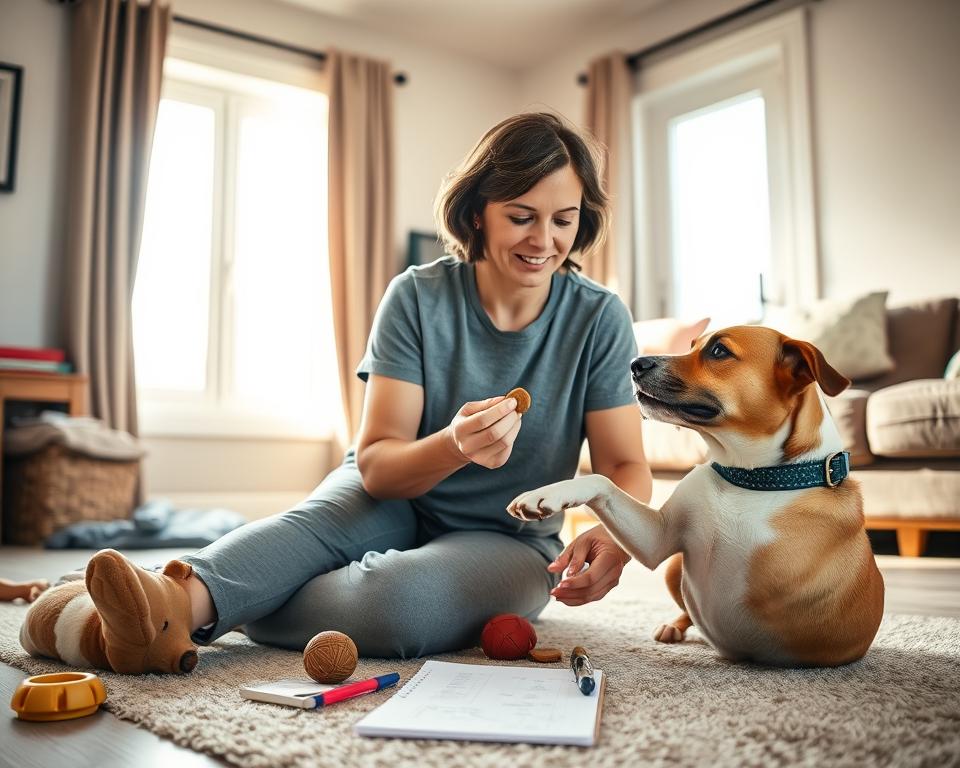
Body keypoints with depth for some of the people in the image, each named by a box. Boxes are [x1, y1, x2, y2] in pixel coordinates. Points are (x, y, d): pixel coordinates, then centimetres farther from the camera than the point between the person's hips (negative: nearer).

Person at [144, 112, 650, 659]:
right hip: (396, 499, 1)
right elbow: (376, 464, -16)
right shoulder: (418, 297, -12)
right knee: (313, 523, -34)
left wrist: (615, 535, -34)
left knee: (400, 602, -34)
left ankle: (210, 609, -21)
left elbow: (626, 466, -9)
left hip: (509, 538, 0)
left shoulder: (599, 319, -11)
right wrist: (453, 447, -39)